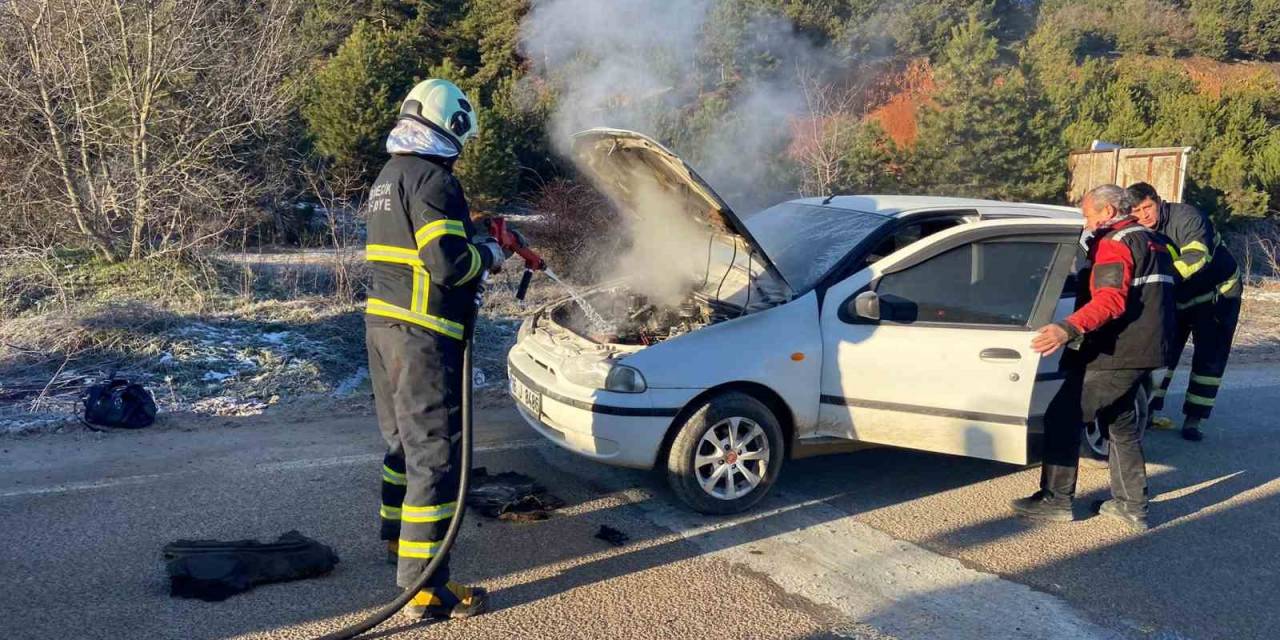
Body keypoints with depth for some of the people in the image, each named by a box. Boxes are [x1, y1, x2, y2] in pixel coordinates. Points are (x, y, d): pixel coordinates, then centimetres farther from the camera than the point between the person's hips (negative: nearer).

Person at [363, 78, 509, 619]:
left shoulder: (388, 178, 17)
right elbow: (448, 263, -23)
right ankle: (424, 586, -2)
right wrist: (488, 254, -5)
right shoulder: (432, 179, -15)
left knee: (403, 439, 25)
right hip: (421, 334, -10)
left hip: (382, 323, 10)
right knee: (434, 453, -6)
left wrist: (472, 241, 20)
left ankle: (395, 535, 42)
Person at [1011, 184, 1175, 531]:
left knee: (1062, 418, -5)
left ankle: (1055, 500, -1)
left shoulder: (1114, 243, -12)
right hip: (1141, 349, 11)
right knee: (1121, 423, 19)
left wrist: (1068, 328, -39)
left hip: (1116, 353, -10)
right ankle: (1131, 505, 22)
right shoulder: (1148, 240, 21)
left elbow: (1110, 300, -28)